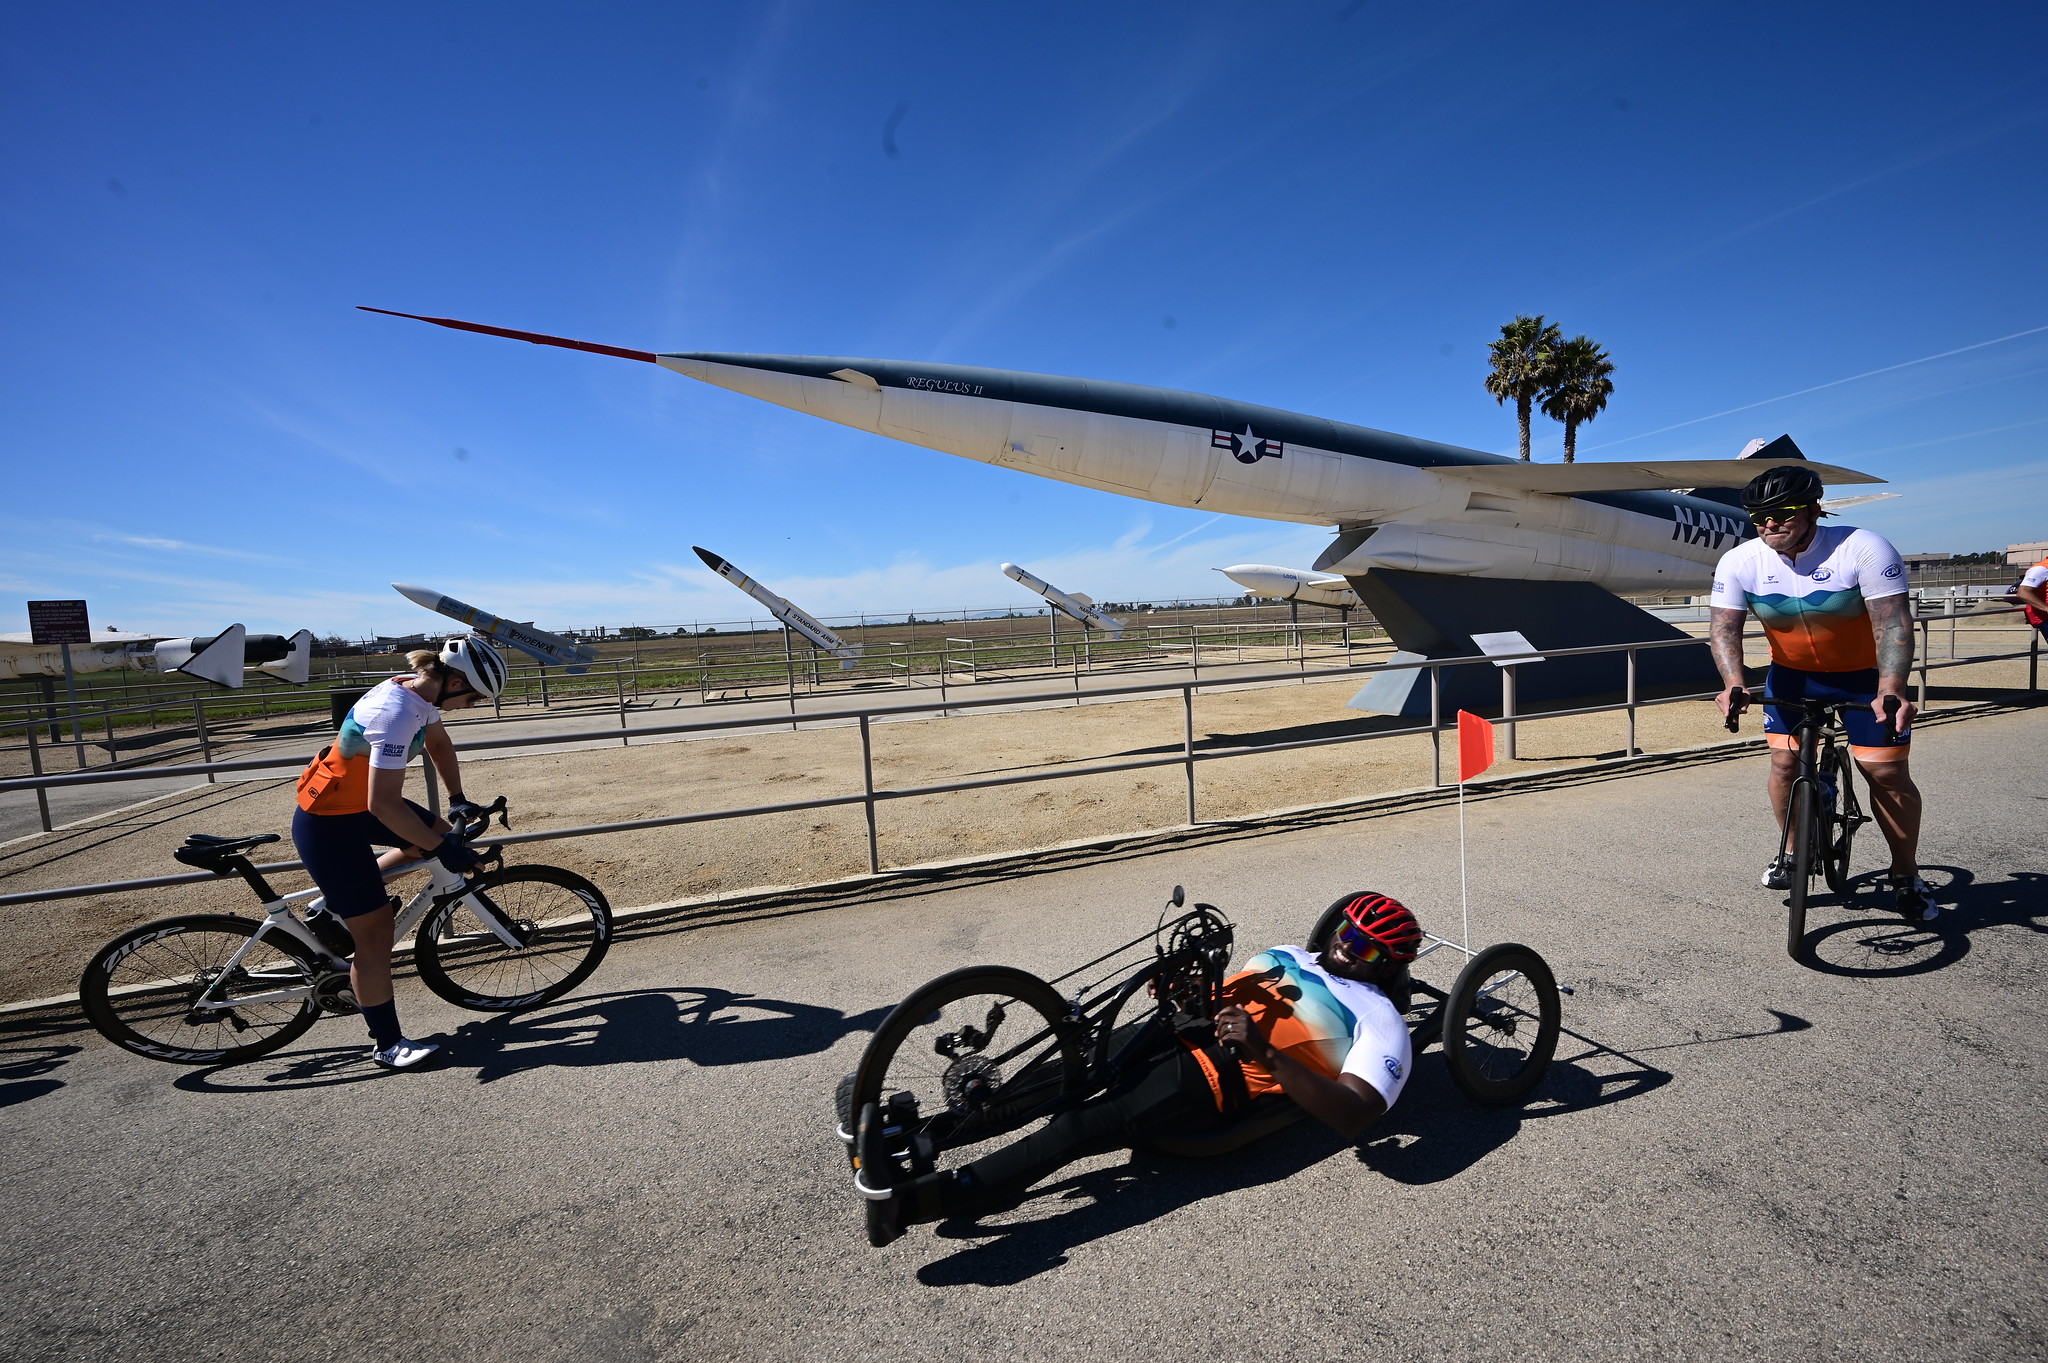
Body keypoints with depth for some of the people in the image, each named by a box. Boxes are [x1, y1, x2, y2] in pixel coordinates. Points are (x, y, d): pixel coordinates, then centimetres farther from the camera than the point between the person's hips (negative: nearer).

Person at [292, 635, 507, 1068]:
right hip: (328, 825, -9)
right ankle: (388, 1044, 8)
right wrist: (443, 849, -26)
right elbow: (384, 805, -33)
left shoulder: (419, 692, -4)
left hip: (356, 804, 9)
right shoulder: (398, 714, -33)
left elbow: (439, 744, 16)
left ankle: (342, 897, 25)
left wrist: (457, 800, 11)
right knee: (375, 931, -3)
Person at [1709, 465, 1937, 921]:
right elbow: (1725, 627, -17)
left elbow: (1893, 623, -26)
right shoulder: (1738, 562, -15)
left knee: (1887, 772, -2)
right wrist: (1733, 682, -33)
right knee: (1785, 762, -4)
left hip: (1866, 675, -2)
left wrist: (1891, 688, -39)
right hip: (1793, 675, 2)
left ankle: (1907, 876, 17)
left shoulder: (1864, 548, -22)